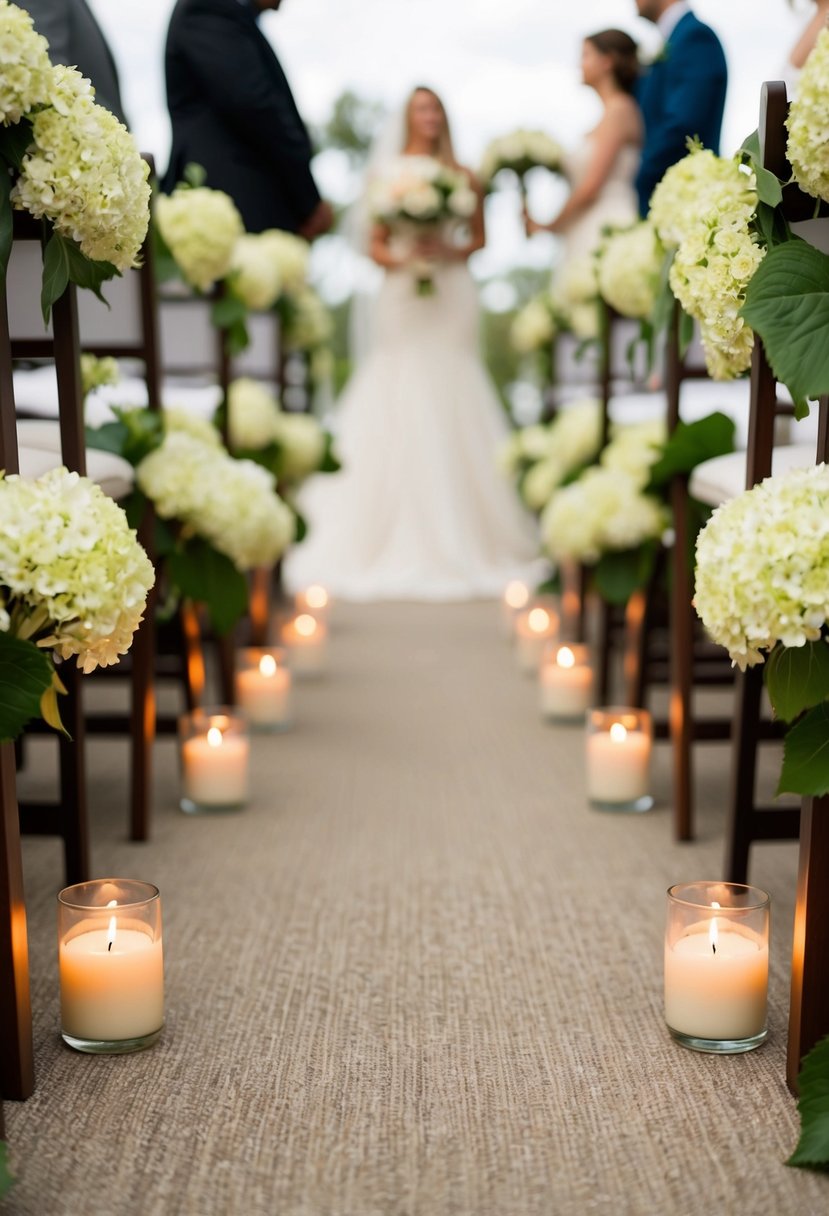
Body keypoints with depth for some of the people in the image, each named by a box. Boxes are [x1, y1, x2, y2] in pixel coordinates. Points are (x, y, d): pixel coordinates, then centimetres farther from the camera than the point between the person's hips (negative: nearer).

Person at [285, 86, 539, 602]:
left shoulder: (461, 175, 10)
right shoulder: (385, 172, 7)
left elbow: (479, 236, 14)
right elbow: (375, 244, 6)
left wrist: (450, 252, -6)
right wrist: (401, 260, -14)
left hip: (453, 300, 1)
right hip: (404, 297, -1)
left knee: (452, 407, 0)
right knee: (402, 410, -5)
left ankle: (460, 533, 8)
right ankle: (400, 536, 1)